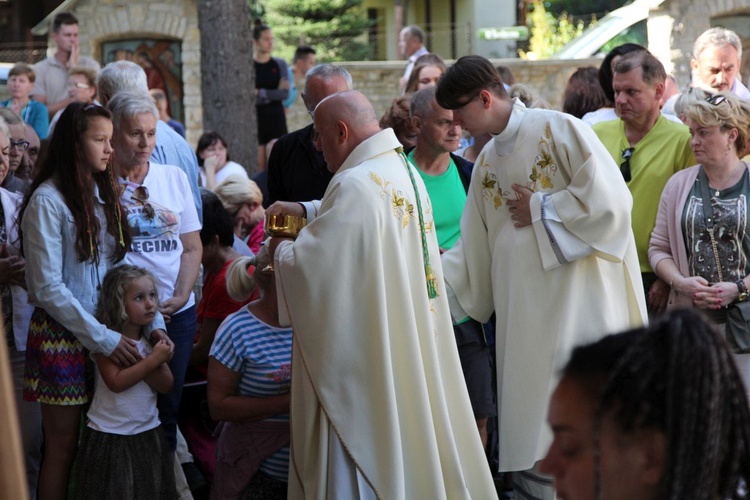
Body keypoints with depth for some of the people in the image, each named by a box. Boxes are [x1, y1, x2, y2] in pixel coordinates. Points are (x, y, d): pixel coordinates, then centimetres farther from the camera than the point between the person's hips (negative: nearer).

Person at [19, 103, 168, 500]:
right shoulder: (48, 200, -12)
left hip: (107, 331, 6)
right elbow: (47, 288, -16)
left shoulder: (105, 195, 11)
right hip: (63, 335, -6)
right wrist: (104, 339, -18)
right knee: (64, 444, 1)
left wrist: (153, 321, -2)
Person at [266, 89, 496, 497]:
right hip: (410, 339, 9)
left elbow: (311, 265, -20)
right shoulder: (405, 173, 8)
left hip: (365, 351, -9)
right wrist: (306, 211, 18)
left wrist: (280, 250, 0)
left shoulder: (357, 185, -21)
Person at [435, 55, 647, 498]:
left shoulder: (559, 130, -9)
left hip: (578, 297, -7)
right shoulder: (487, 163, 15)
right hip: (524, 310, 7)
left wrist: (540, 208, -10)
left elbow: (608, 198, -18)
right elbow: (475, 248, 19)